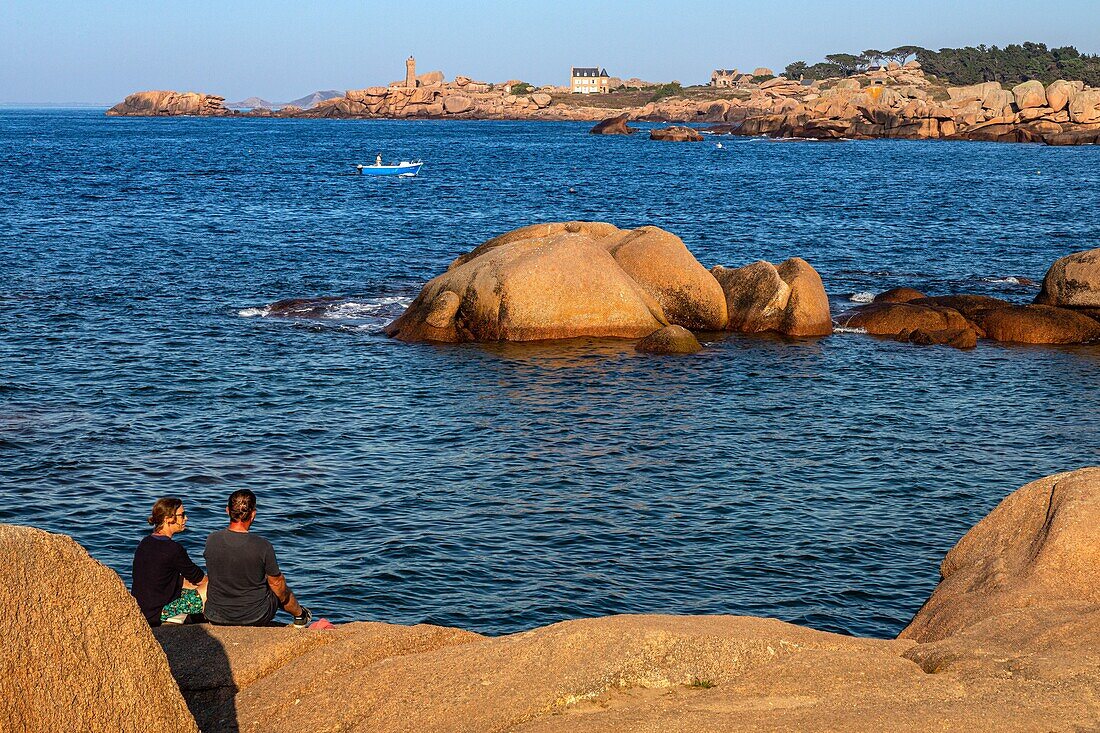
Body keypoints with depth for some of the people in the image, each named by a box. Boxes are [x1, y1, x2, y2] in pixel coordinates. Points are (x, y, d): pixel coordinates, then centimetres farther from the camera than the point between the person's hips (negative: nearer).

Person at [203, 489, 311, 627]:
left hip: (217, 617, 2)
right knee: (281, 590, 31)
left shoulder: (211, 541, -16)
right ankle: (299, 615, 57)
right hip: (256, 618, -2)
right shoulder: (263, 546, -24)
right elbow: (276, 584, -9)